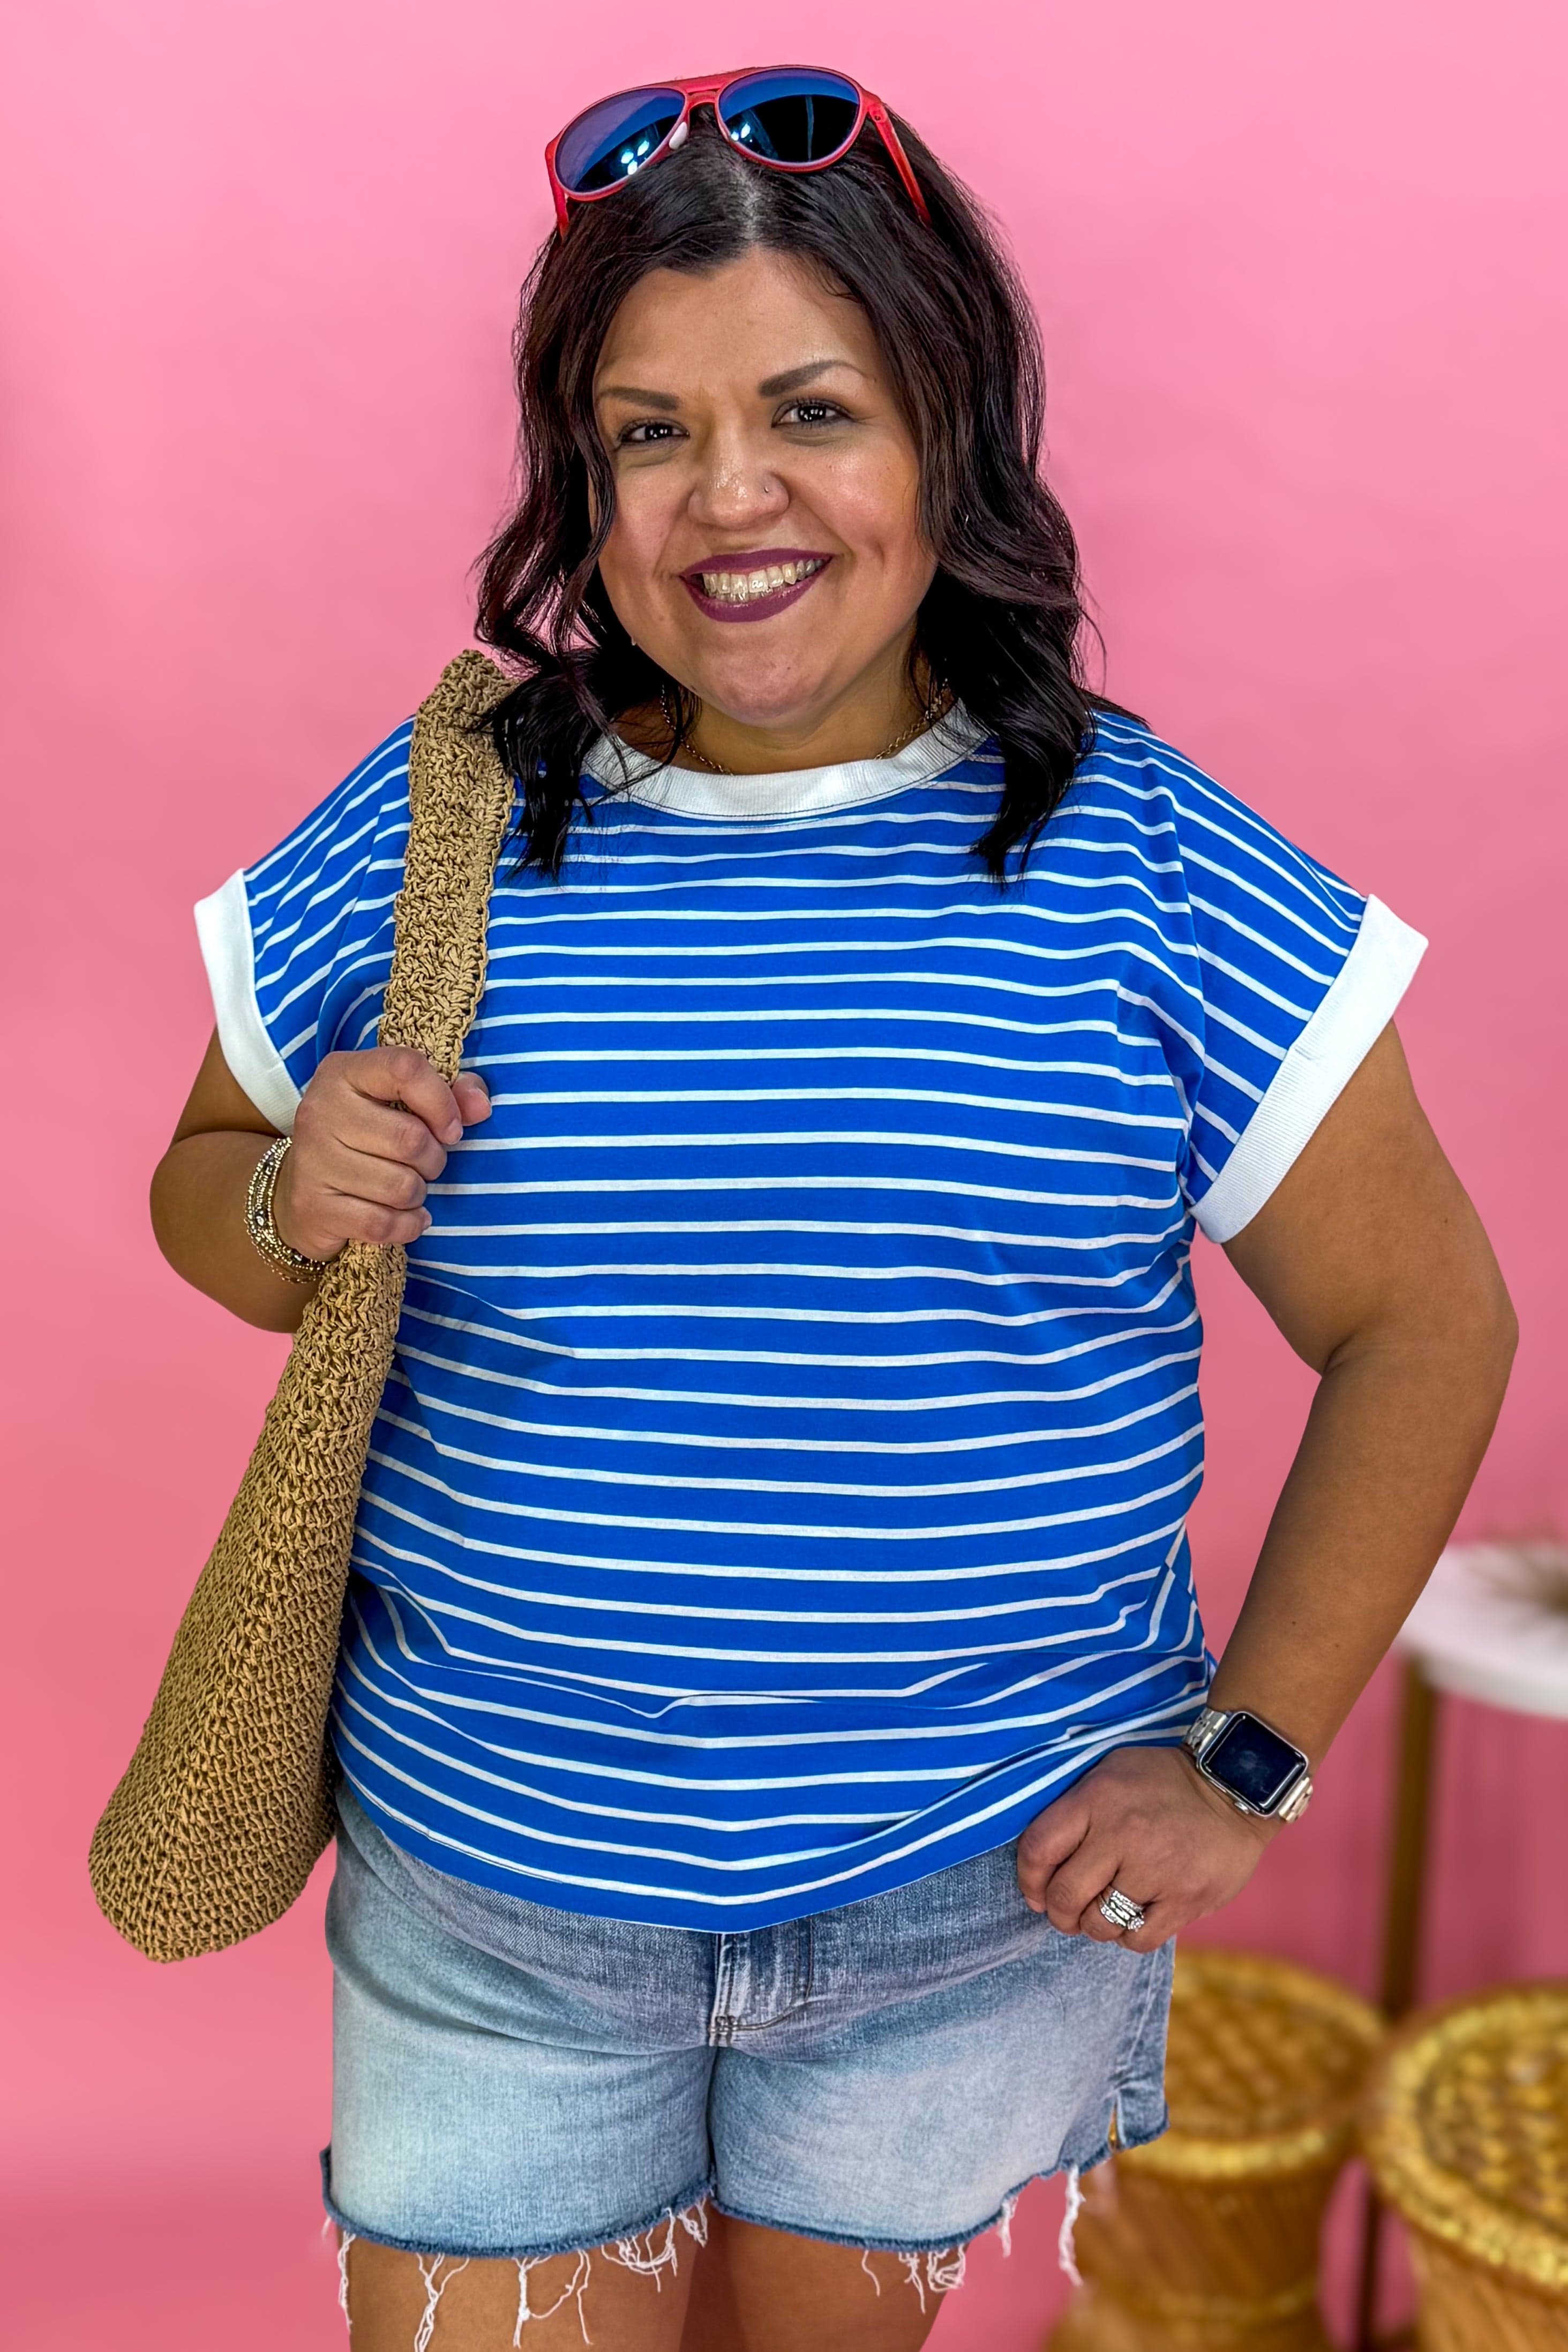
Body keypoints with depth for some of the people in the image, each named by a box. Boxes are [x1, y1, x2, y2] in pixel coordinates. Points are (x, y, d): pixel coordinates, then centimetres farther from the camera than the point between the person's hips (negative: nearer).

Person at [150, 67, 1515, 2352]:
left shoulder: (1148, 868, -10)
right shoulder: (422, 836, -6)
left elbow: (1421, 1323, -3)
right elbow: (204, 1188, 8)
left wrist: (1247, 1755, -4)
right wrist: (294, 1205, -16)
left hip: (980, 1904, 0)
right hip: (492, 1887, 1)